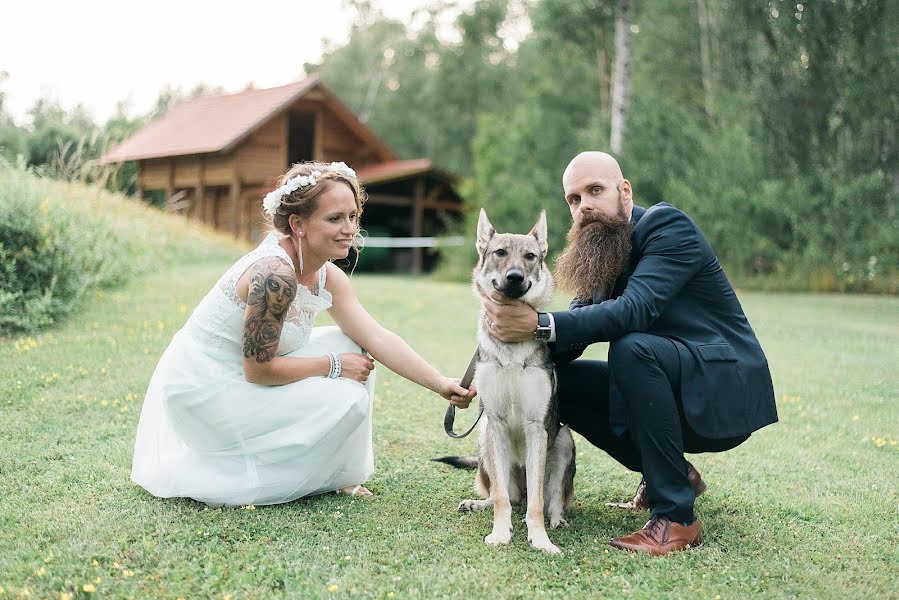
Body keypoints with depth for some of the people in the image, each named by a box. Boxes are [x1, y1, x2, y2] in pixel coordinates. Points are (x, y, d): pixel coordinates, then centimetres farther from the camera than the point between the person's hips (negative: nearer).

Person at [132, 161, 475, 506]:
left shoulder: (327, 276, 0)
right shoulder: (274, 274, -28)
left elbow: (377, 338, -6)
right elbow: (258, 370, -24)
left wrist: (441, 384, -14)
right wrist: (333, 366, -16)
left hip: (235, 378, 9)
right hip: (200, 391, -9)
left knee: (349, 346, 1)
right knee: (346, 399, -15)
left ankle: (336, 476, 11)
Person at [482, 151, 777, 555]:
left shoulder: (667, 225, -14)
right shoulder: (599, 255, 10)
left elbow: (635, 310, -31)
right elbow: (572, 336, 0)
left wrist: (540, 325, -37)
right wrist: (522, 327, -20)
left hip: (725, 394, -8)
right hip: (667, 387, 8)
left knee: (632, 348, -33)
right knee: (554, 377, -3)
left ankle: (675, 516, -23)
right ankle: (673, 472, 11)